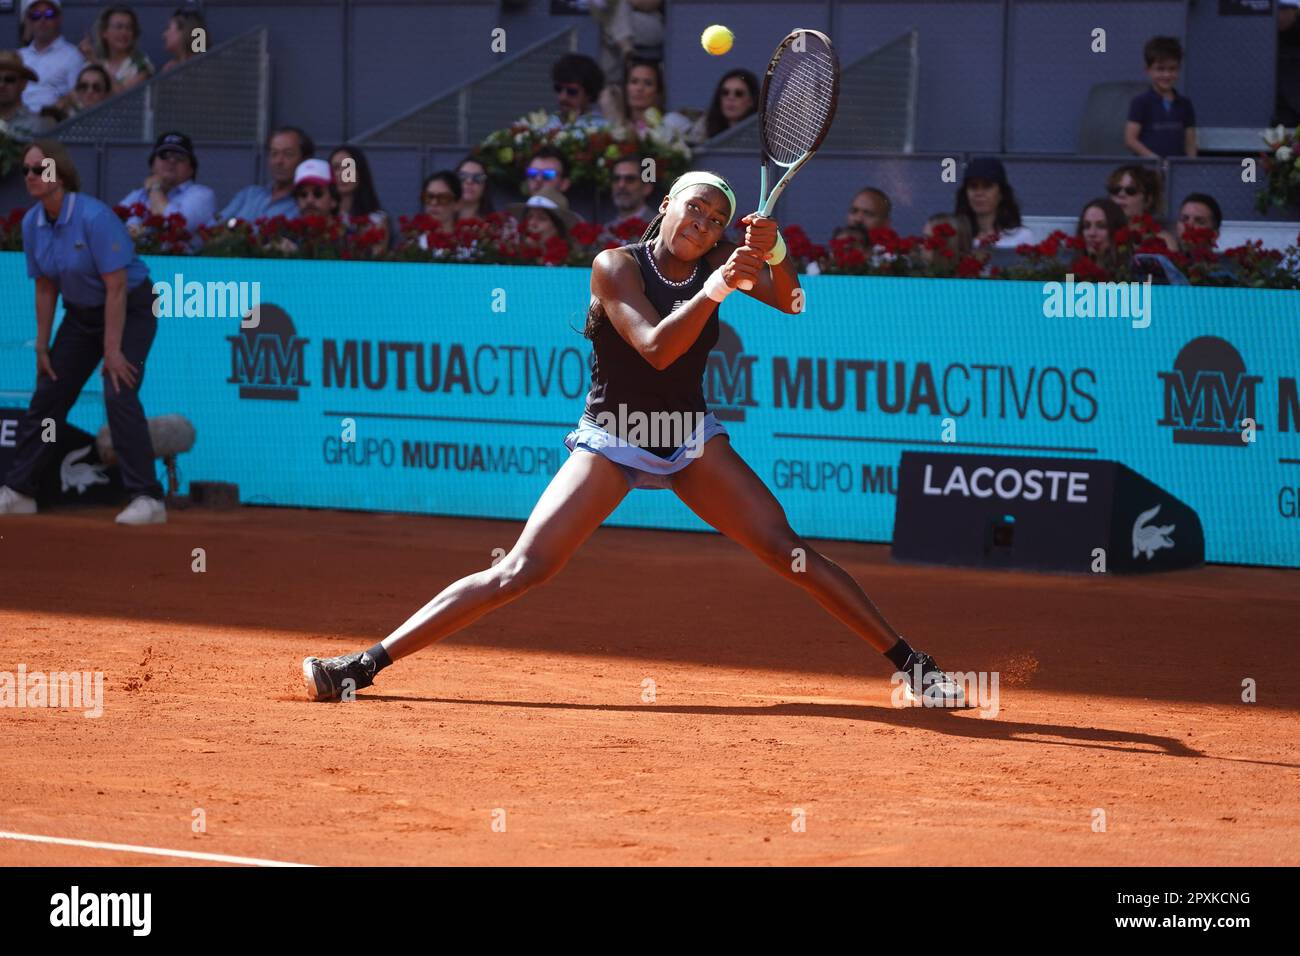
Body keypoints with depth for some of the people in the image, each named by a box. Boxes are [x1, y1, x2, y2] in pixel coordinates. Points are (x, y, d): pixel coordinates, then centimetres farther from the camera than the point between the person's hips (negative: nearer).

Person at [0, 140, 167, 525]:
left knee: (118, 393, -22)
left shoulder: (94, 216, -27)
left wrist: (112, 349, -27)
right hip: (81, 314, 7)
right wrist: (42, 345, 4)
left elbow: (116, 287, -27)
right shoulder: (32, 223, -6)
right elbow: (45, 288, 5)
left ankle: (148, 498, -19)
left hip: (131, 309, -7)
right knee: (47, 395, 7)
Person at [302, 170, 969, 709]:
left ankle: (908, 663, 0)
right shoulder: (616, 266, -13)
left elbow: (790, 301, -9)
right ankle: (364, 664, -18)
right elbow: (656, 347, -26)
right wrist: (713, 293, -40)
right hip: (612, 438, -4)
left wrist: (774, 253, -29)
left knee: (788, 552, -9)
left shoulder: (719, 261, 0)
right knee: (520, 571, -17)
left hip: (692, 439, 4)